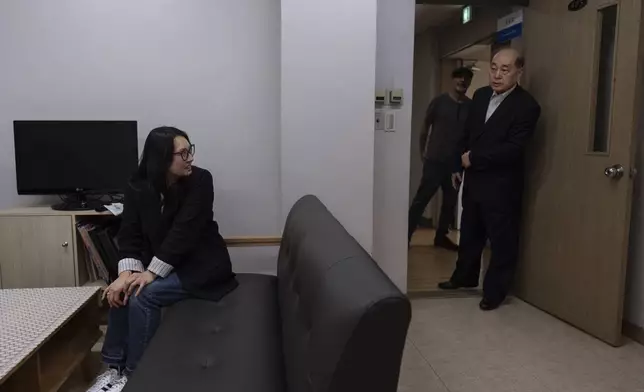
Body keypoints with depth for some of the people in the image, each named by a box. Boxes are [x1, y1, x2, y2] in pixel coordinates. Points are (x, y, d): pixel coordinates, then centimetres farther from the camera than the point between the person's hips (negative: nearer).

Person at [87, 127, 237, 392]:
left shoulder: (200, 180, -17)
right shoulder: (138, 187, -3)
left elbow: (184, 231, -23)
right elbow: (130, 233, -6)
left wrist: (152, 273, -25)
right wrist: (127, 272, -23)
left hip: (201, 264, -5)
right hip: (160, 263, 5)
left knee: (143, 296, -23)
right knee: (122, 291, -16)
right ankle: (114, 368, 1)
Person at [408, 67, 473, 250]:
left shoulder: (471, 106, 3)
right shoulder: (439, 101, -3)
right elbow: (425, 126, 2)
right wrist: (422, 151, 1)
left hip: (457, 163, 4)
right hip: (435, 160, -4)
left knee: (450, 201, 12)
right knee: (421, 199, -3)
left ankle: (441, 236, 26)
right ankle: (406, 235, 4)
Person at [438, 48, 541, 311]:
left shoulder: (527, 106, -14)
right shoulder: (480, 95, 7)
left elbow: (512, 149, -23)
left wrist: (473, 158, -17)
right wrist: (459, 165, 9)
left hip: (501, 185, -7)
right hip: (474, 179, 7)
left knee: (502, 240, 7)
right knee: (469, 233, 20)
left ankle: (495, 291, 22)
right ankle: (464, 276, 38)